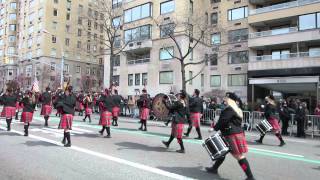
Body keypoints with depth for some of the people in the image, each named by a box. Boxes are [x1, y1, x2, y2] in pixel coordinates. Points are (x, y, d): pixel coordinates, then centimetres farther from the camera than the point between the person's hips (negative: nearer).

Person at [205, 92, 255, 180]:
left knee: (239, 156, -5)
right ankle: (214, 168, 32)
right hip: (236, 133, 11)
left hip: (233, 135, -11)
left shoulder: (229, 109, -16)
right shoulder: (236, 109, 16)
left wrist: (215, 128, -10)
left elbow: (223, 121, -21)